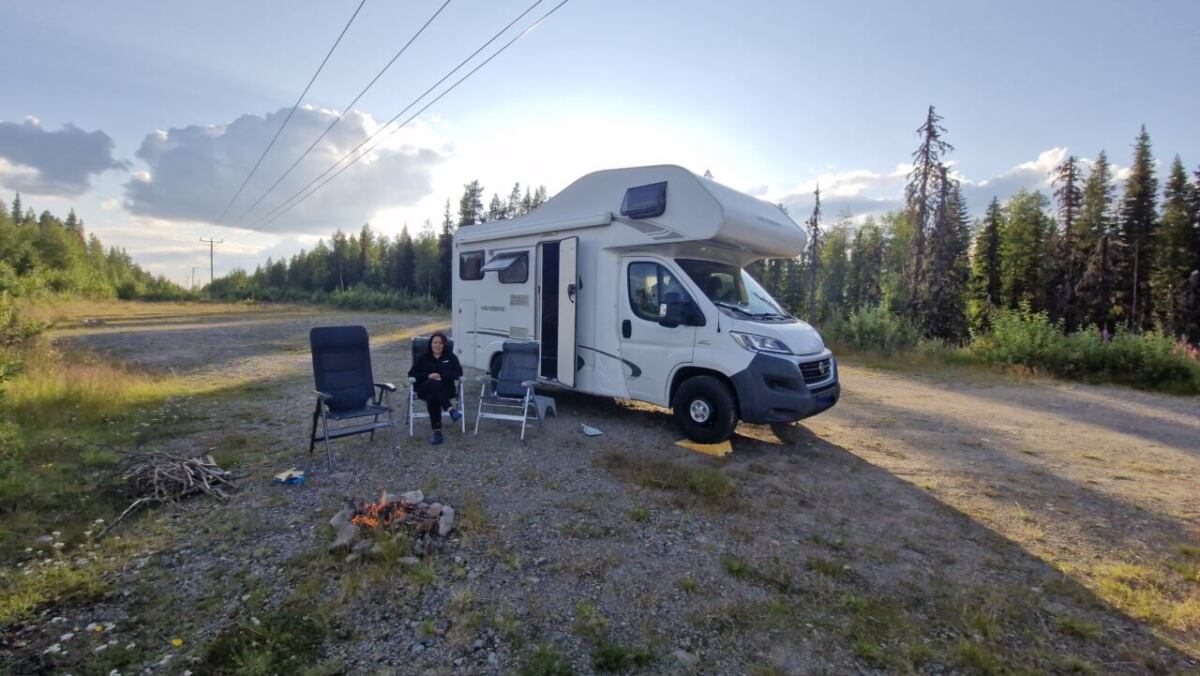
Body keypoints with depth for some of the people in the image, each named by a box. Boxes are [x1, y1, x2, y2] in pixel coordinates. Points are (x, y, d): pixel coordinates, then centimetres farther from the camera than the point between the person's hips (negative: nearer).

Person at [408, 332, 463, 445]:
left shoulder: (451, 357, 17)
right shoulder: (423, 358, 20)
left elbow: (458, 372, 2)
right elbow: (411, 374, 9)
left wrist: (442, 376, -14)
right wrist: (428, 376, -10)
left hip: (445, 389, 0)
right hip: (425, 388, 0)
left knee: (432, 396, -36)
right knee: (433, 384, -37)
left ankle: (437, 430, -47)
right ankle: (451, 409, -51)